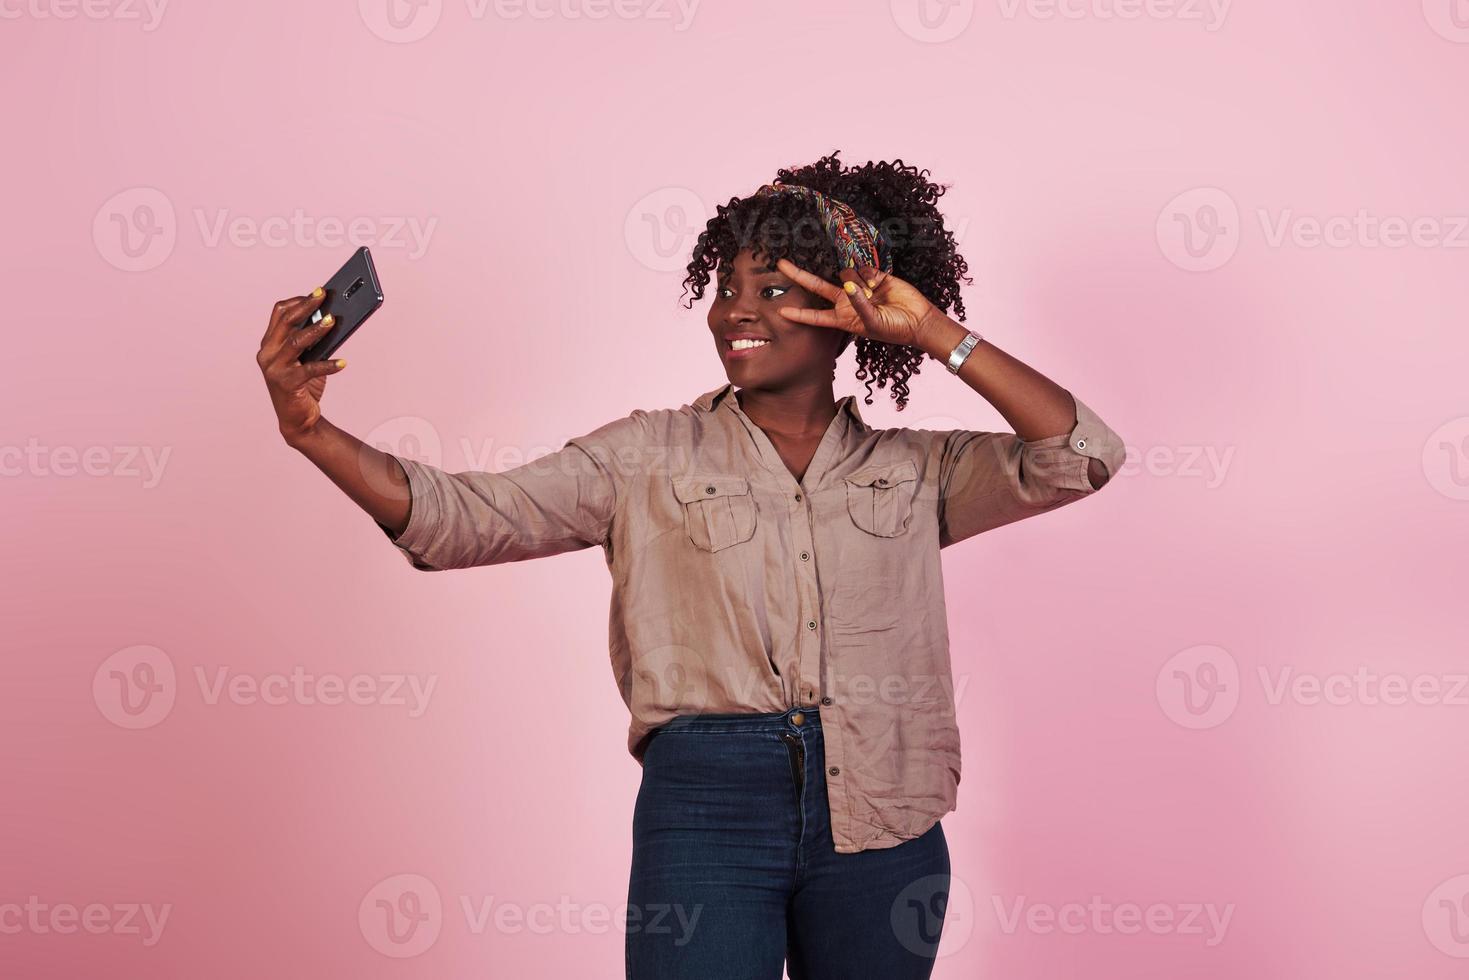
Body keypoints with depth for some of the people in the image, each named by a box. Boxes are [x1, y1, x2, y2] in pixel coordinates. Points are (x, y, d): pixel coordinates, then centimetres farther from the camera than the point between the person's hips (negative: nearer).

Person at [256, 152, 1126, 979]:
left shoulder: (915, 471, 11)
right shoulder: (651, 457, 7)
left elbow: (1083, 455, 0)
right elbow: (463, 518, -1)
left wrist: (935, 334, -3)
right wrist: (311, 429, -15)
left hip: (883, 825, 2)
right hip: (708, 803, -2)